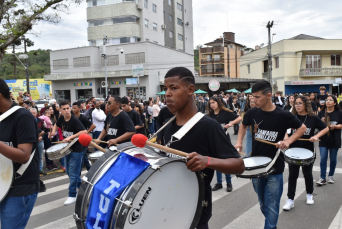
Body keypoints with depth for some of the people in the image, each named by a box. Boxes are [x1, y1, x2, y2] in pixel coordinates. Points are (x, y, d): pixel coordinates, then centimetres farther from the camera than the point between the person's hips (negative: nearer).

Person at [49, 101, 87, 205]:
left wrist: (70, 137, -32)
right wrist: (53, 131, 2)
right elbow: (56, 125, 22)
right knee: (68, 171, 17)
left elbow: (84, 131, -29)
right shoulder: (61, 118, 0)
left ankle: (72, 195, 8)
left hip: (76, 150, -8)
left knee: (73, 173, -4)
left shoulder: (75, 120, -20)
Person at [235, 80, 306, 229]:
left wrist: (288, 141, -15)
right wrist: (239, 141, 4)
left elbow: (302, 128, 1)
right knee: (263, 204, 19)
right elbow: (244, 125, 18)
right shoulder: (253, 113, -3)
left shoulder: (283, 115, -13)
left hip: (275, 168, -4)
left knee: (271, 206, 0)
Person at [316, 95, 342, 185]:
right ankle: (322, 178, 1)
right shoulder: (321, 113, 2)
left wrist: (334, 126, -21)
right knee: (323, 158, -5)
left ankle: (331, 176, 26)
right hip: (324, 139, 0)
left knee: (333, 159, 10)